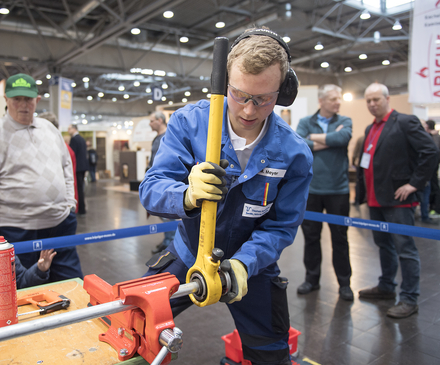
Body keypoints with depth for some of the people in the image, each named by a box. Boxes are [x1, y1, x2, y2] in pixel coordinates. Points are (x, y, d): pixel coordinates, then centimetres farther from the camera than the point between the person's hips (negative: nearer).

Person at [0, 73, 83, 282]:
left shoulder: (49, 128, 13)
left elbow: (66, 165, 21)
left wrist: (70, 201, 13)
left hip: (62, 222, 5)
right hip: (19, 230, -5)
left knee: (73, 283, 13)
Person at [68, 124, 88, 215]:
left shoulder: (74, 139, -12)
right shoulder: (82, 139, 15)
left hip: (77, 167, -9)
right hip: (83, 165, 9)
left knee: (78, 188, -4)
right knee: (81, 187, 15)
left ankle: (81, 209, -1)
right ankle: (82, 208, 22)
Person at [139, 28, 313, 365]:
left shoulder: (294, 154, -18)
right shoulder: (189, 121, -18)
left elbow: (281, 227, -14)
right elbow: (151, 189, -22)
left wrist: (242, 264, -32)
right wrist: (187, 196, -45)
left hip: (252, 265, 0)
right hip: (187, 256, 1)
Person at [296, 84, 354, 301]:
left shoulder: (344, 121, 5)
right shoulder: (305, 122, 5)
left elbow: (343, 138, -17)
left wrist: (314, 137, -8)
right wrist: (330, 141, -11)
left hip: (338, 189, -1)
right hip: (310, 188, 1)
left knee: (340, 238, 7)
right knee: (311, 236, 10)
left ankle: (344, 283, 22)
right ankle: (312, 279, 27)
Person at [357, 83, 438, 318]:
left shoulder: (405, 122, -9)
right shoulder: (370, 129, 15)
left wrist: (414, 183, -17)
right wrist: (364, 189, 13)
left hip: (397, 200, -8)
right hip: (375, 199, 8)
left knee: (405, 249, -1)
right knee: (384, 245, 19)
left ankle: (409, 299, 9)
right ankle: (386, 287, 34)